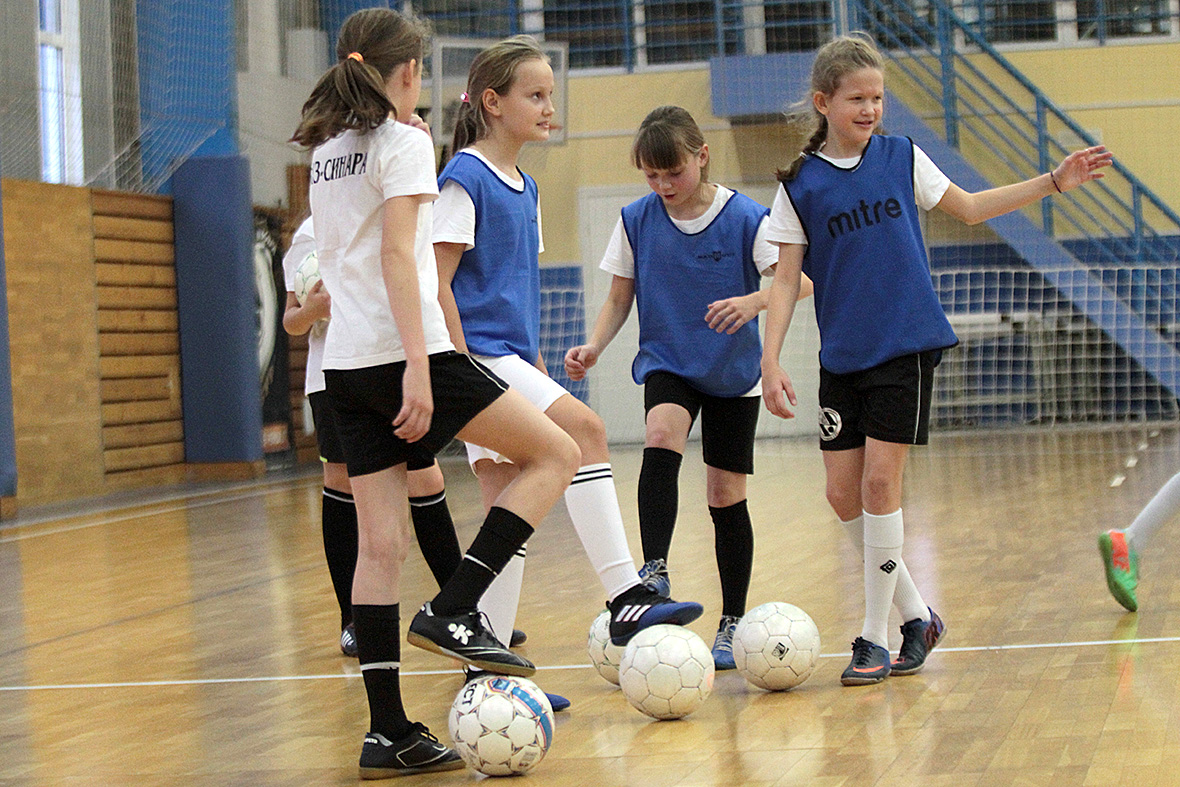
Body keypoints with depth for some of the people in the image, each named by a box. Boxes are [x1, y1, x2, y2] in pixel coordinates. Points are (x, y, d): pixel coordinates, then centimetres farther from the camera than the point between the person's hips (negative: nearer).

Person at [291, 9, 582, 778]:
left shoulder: (326, 151, 17)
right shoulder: (404, 142, -6)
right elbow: (398, 254, -15)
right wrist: (417, 368, -20)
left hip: (347, 363, 8)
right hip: (403, 350, -8)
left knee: (381, 545, 5)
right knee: (555, 454, 4)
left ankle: (388, 734, 2)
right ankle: (452, 611, -7)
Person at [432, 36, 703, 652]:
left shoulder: (523, 187, 18)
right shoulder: (465, 179, -8)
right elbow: (437, 282, -13)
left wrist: (539, 371, 22)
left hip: (513, 359, 9)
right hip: (480, 357, -9)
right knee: (584, 429, -24)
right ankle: (625, 598, -24)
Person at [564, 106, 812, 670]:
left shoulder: (746, 218, -11)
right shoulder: (636, 221, -3)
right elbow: (619, 299, 4)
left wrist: (753, 300, -36)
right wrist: (593, 347, -14)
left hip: (734, 374, -1)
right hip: (667, 366, 1)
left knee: (726, 496, 2)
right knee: (661, 438, -31)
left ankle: (732, 625, 15)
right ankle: (654, 573, -32)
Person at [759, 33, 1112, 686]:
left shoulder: (902, 158, 3)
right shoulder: (800, 185, 1)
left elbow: (969, 208, 17)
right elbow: (786, 280, 0)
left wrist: (1055, 181, 11)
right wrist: (770, 362, -9)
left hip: (906, 346, -2)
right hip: (841, 356, 2)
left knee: (879, 484, -9)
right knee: (843, 494, 0)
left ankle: (875, 637, 1)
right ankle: (916, 615, 18)